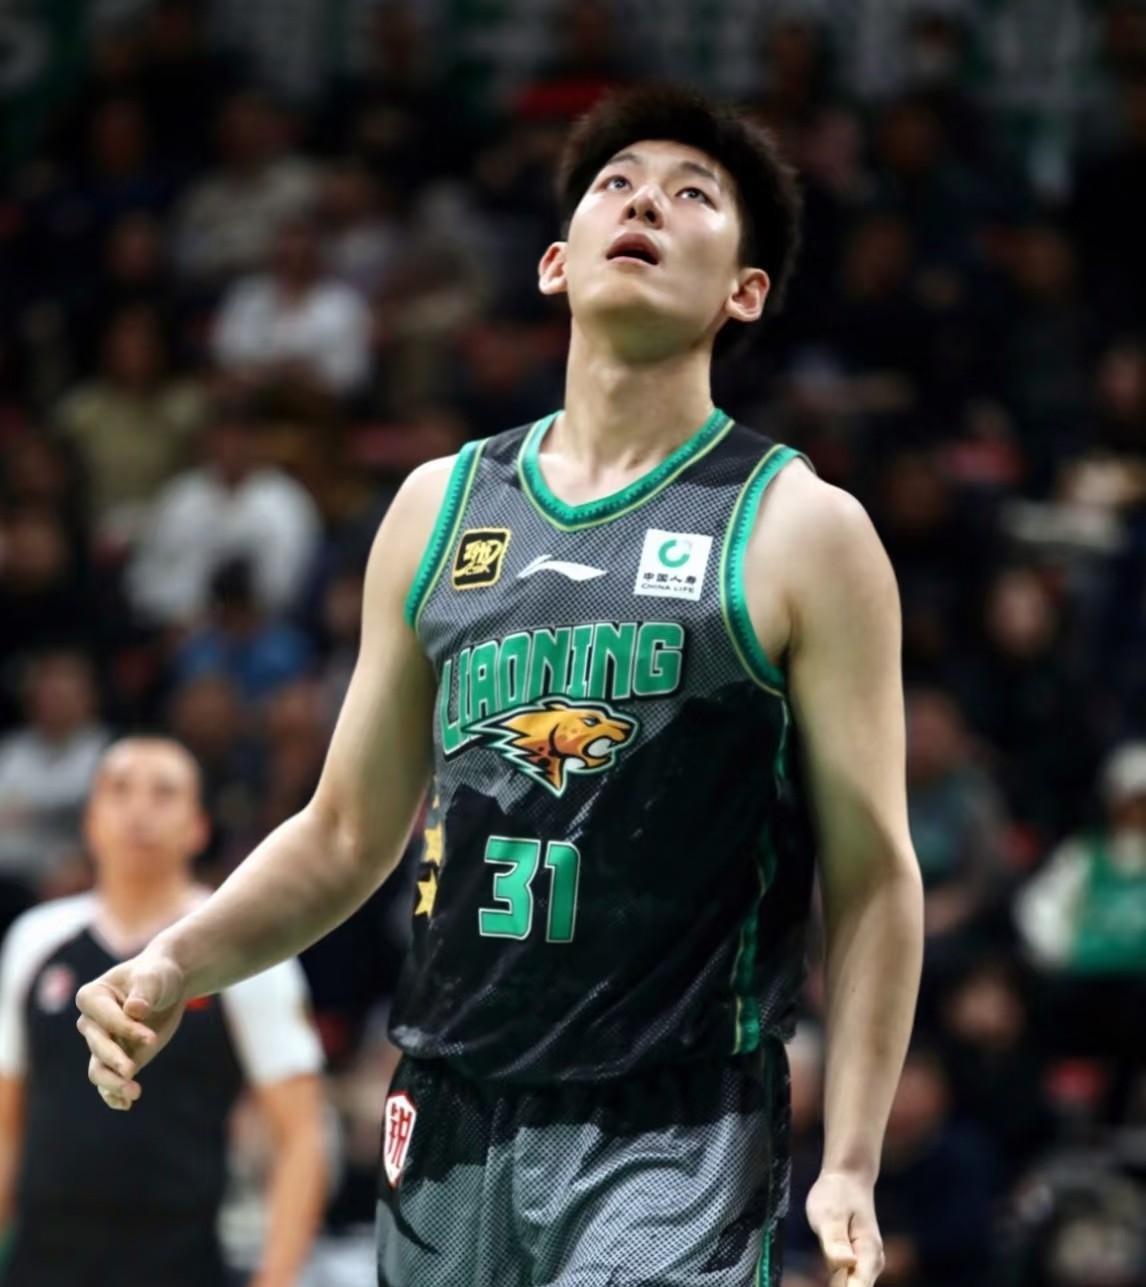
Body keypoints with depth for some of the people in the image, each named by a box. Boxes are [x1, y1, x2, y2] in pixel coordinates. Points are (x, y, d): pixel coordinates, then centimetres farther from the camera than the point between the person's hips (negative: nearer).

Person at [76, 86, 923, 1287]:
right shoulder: (440, 508, 12)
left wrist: (849, 1167, -10)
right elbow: (346, 835, 18)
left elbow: (871, 875, -2)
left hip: (673, 1143, -4)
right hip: (450, 1120, 5)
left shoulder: (799, 531, -1)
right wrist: (174, 966, 1)